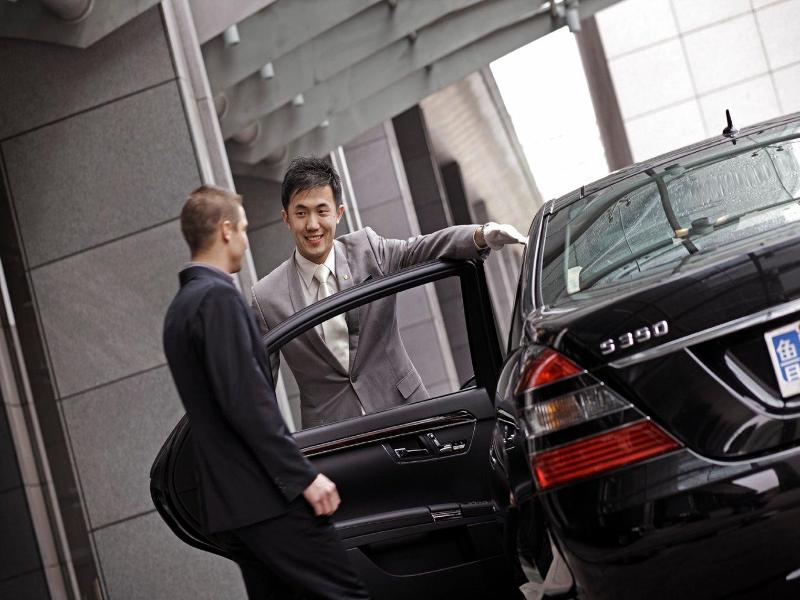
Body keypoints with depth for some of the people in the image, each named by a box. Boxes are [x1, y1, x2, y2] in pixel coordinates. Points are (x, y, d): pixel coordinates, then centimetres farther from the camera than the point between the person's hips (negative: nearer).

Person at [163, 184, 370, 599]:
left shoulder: (181, 307, 17)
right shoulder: (218, 297, -12)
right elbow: (244, 402, -20)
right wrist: (303, 476, -18)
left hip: (229, 500, 10)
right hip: (264, 496, -10)